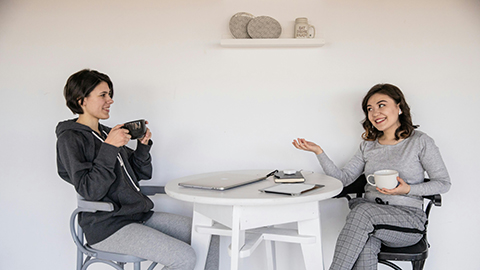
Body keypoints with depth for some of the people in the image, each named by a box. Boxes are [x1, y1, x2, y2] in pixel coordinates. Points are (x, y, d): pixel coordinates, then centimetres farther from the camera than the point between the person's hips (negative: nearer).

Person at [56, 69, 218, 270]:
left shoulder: (106, 133, 16)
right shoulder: (70, 139, -7)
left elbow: (140, 174, 19)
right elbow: (90, 191, -19)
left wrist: (143, 145, 2)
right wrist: (109, 148, -22)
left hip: (139, 214, 8)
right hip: (107, 226, -8)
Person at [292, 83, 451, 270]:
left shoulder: (420, 141, 1)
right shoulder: (368, 145, 16)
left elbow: (444, 183, 3)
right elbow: (343, 178, 8)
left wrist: (408, 189, -14)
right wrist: (318, 151, -3)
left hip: (408, 218, -3)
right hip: (371, 216, 3)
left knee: (362, 210, -33)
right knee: (366, 244, -33)